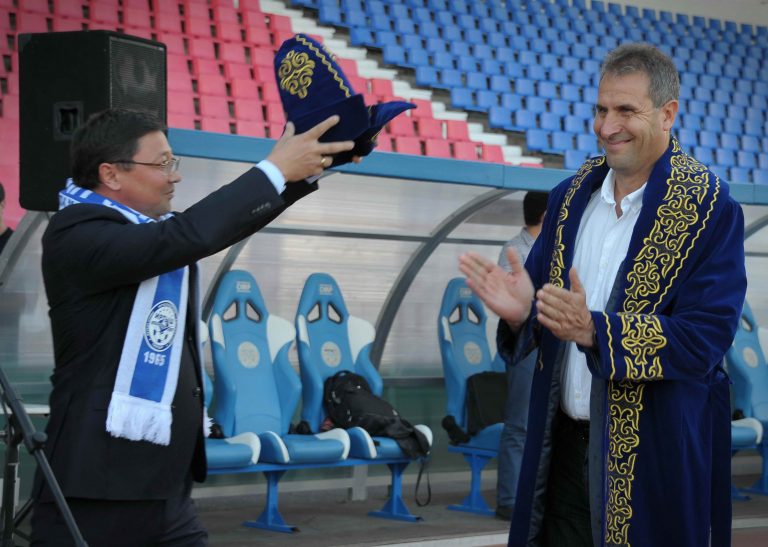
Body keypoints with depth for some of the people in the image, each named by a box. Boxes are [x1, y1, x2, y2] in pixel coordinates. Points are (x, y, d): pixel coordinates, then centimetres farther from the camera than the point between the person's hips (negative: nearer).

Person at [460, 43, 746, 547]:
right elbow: (541, 295, 12)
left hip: (655, 454, -5)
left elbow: (705, 339, -18)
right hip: (564, 444, 5)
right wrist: (520, 311, -12)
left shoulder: (710, 208, -11)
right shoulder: (571, 197, 8)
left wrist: (593, 330, -28)